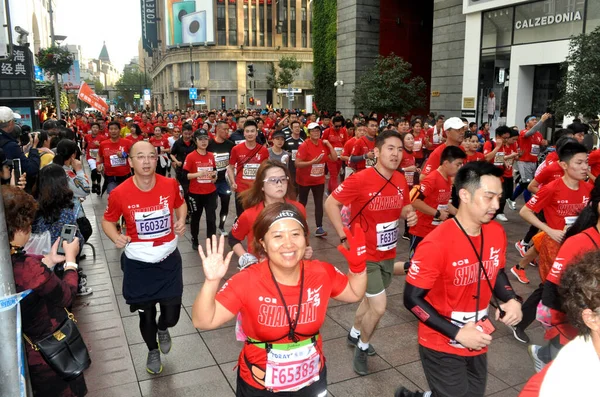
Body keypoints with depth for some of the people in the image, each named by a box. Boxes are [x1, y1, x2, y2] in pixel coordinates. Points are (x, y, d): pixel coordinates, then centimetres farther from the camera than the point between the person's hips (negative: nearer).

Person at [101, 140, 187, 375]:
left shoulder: (170, 185, -12)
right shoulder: (119, 193, -17)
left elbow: (180, 204, 10)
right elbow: (108, 220, 0)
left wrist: (181, 220, -9)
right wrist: (115, 237, -20)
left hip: (169, 261, 1)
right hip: (138, 265, -1)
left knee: (172, 315, 5)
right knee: (146, 315, 14)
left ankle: (163, 329, 45)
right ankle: (152, 350, 47)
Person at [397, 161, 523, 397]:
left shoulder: (497, 233, -6)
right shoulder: (436, 244, -27)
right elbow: (412, 299, -20)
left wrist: (512, 300, -7)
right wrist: (457, 333, -23)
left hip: (478, 344, 7)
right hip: (442, 348, -6)